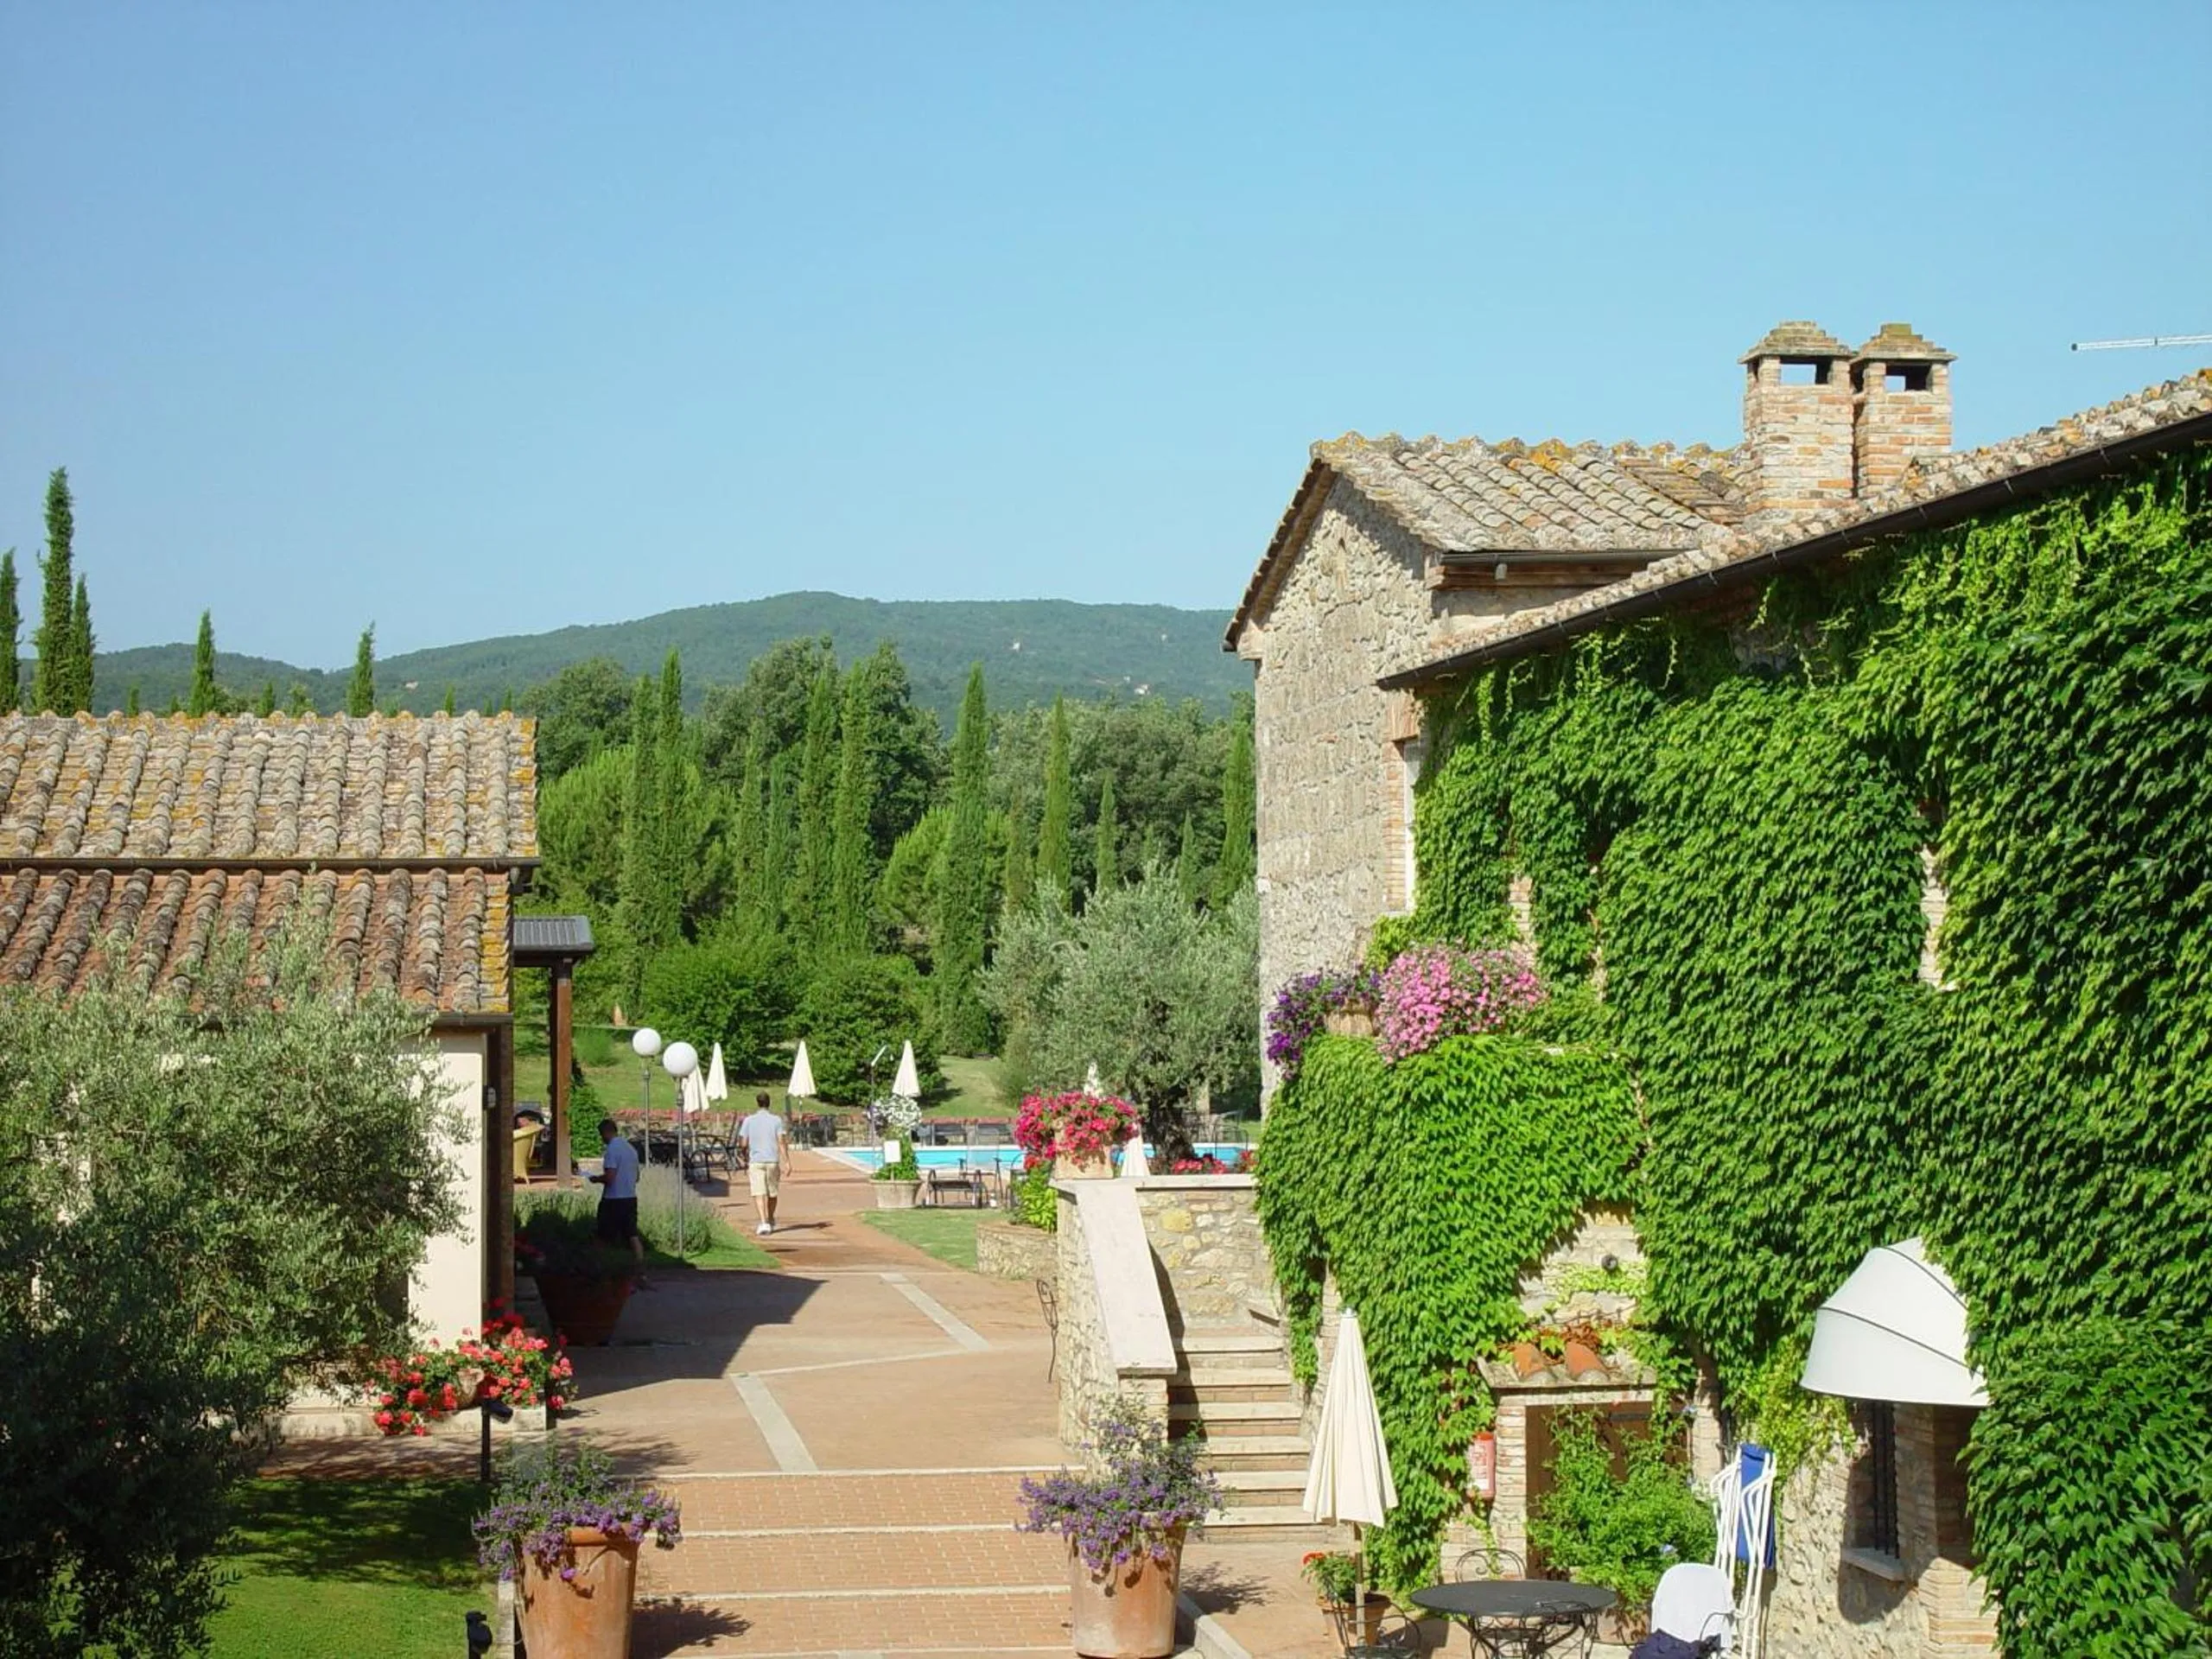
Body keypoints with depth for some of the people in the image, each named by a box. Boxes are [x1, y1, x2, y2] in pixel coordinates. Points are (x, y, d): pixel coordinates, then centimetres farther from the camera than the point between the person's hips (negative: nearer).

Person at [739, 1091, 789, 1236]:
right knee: (772, 1193, 16)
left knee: (759, 1194, -6)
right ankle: (771, 1221, 33)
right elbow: (781, 1142, -6)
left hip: (755, 1161, -1)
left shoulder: (749, 1121, 2)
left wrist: (746, 1162, 14)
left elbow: (744, 1144, 1)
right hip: (773, 1161, 1)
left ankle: (764, 1223, -22)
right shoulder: (776, 1120, 1)